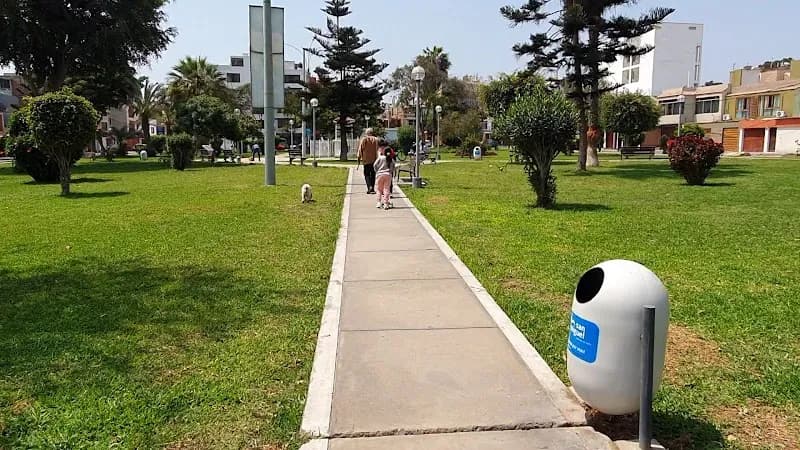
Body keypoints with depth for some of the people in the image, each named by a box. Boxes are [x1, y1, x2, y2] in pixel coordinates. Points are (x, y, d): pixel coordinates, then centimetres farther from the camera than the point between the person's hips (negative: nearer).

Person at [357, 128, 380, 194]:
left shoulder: (364, 139, -2)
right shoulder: (376, 140, 4)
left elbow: (360, 149, -3)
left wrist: (359, 158, 1)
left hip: (366, 160, -2)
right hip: (374, 160, 2)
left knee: (367, 174, 3)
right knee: (373, 174, 12)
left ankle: (369, 186, -17)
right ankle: (372, 188, 12)